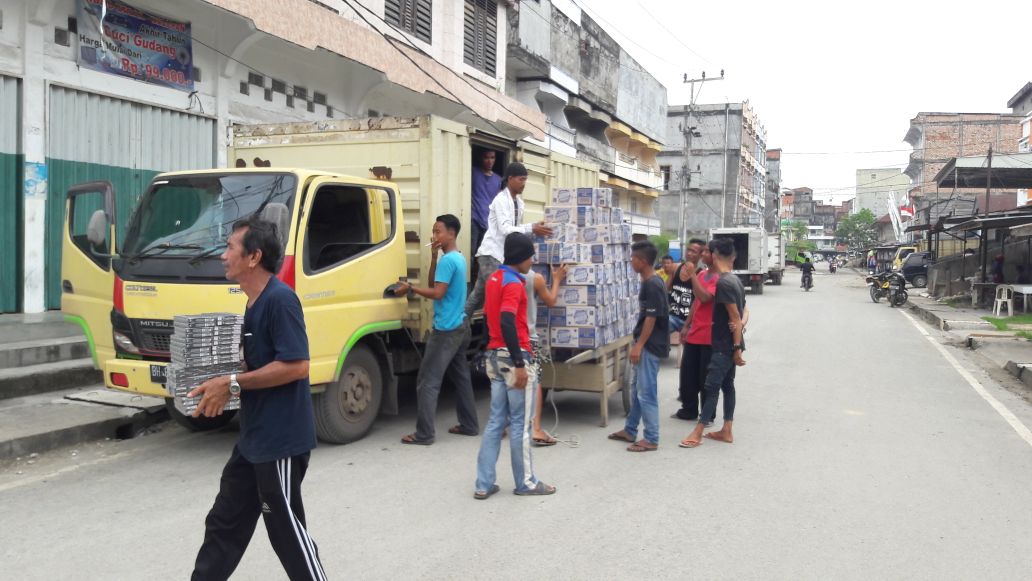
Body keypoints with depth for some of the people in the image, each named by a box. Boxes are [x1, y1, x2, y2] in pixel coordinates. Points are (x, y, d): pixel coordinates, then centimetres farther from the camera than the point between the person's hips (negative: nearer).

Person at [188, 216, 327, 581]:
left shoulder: (280, 299, -20)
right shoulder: (255, 303, 11)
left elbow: (296, 365, -26)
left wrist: (232, 384, -20)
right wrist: (221, 383, 6)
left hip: (281, 441, -10)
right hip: (254, 438, 10)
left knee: (286, 529, 4)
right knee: (224, 523, 19)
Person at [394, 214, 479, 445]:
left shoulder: (447, 260, -15)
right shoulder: (459, 258, 14)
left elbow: (437, 293, -21)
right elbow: (433, 283, 14)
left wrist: (410, 289, -13)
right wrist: (433, 256, 5)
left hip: (446, 329, -10)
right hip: (460, 327, 10)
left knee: (428, 381, -7)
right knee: (461, 378, 15)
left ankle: (424, 434, -6)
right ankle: (469, 425, 22)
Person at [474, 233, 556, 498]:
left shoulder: (493, 279, 13)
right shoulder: (514, 283, -15)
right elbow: (507, 324, -26)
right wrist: (519, 364, -24)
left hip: (494, 356, 9)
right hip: (513, 357, -9)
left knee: (496, 421, 11)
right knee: (520, 424, 3)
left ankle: (484, 484, 12)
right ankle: (526, 483, 14)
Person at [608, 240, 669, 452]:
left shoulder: (652, 285, -19)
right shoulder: (652, 281, 11)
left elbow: (651, 318, -21)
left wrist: (638, 345, -19)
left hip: (650, 345, -10)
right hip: (647, 343, 10)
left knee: (646, 392, -3)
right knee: (636, 388, 18)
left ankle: (651, 439, 5)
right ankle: (630, 431, 29)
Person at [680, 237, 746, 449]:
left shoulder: (723, 283, -20)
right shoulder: (736, 280, 10)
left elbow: (735, 318, -21)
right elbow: (742, 313, 16)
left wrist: (737, 348, -18)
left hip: (724, 345, -10)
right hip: (729, 344, 10)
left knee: (711, 386, -6)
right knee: (727, 384, 12)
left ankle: (697, 433, -1)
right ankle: (726, 431, 17)